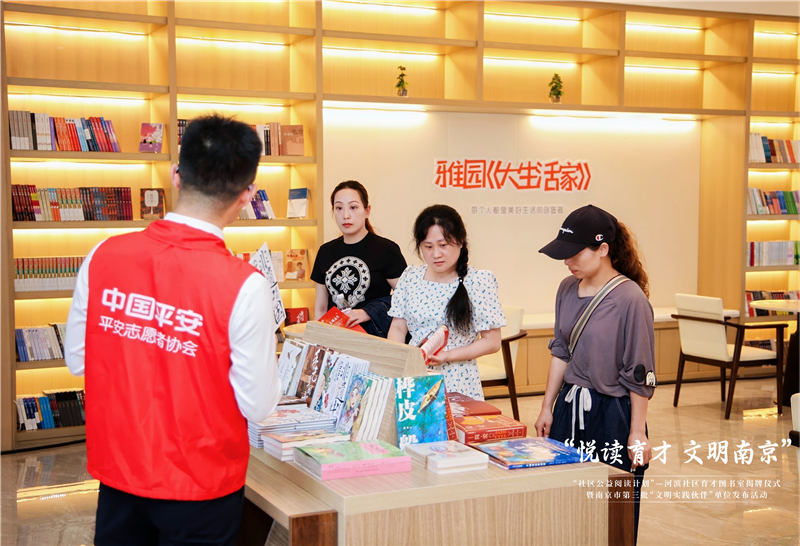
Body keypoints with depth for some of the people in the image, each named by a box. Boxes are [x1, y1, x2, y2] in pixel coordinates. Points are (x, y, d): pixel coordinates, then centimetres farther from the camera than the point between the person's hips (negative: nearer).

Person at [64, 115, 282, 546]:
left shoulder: (103, 257, -11)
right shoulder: (243, 286, -23)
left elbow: (77, 360, 1)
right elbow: (257, 405, -16)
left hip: (116, 473, 4)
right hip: (200, 483, -3)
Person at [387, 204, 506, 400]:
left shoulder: (479, 281, -5)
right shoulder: (411, 277, 6)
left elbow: (492, 342, -3)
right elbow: (398, 328, 12)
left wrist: (447, 356, -14)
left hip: (457, 383, -2)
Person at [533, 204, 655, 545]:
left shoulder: (630, 298, -15)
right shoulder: (567, 289, 4)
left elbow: (640, 375, -12)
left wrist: (637, 433, -10)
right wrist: (547, 408, 14)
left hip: (612, 414, -6)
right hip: (570, 407, 6)